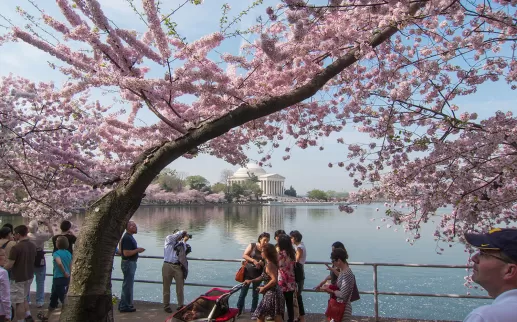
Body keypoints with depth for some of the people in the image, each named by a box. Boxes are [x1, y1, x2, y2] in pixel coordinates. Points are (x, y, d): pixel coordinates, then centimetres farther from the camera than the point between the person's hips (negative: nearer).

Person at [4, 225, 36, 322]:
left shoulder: (16, 247, -20)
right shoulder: (32, 246, 3)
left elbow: (9, 265, -18)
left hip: (18, 278, -7)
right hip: (29, 277, 7)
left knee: (18, 302, 4)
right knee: (23, 298, 23)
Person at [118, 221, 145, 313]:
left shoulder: (129, 237, 12)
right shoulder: (127, 238, -20)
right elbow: (126, 253, -26)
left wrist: (137, 249, 11)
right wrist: (137, 250, -18)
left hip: (131, 263, 11)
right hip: (128, 263, -11)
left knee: (127, 284, 17)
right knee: (128, 285, -2)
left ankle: (123, 305, 27)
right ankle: (125, 306, 7)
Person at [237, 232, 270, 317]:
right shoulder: (252, 245, -6)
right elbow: (244, 255, -8)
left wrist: (262, 263, -20)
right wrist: (253, 260, -20)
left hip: (258, 274, 1)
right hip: (248, 272, -1)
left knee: (255, 294, 10)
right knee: (243, 292, 4)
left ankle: (253, 312, 22)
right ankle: (239, 310, 15)